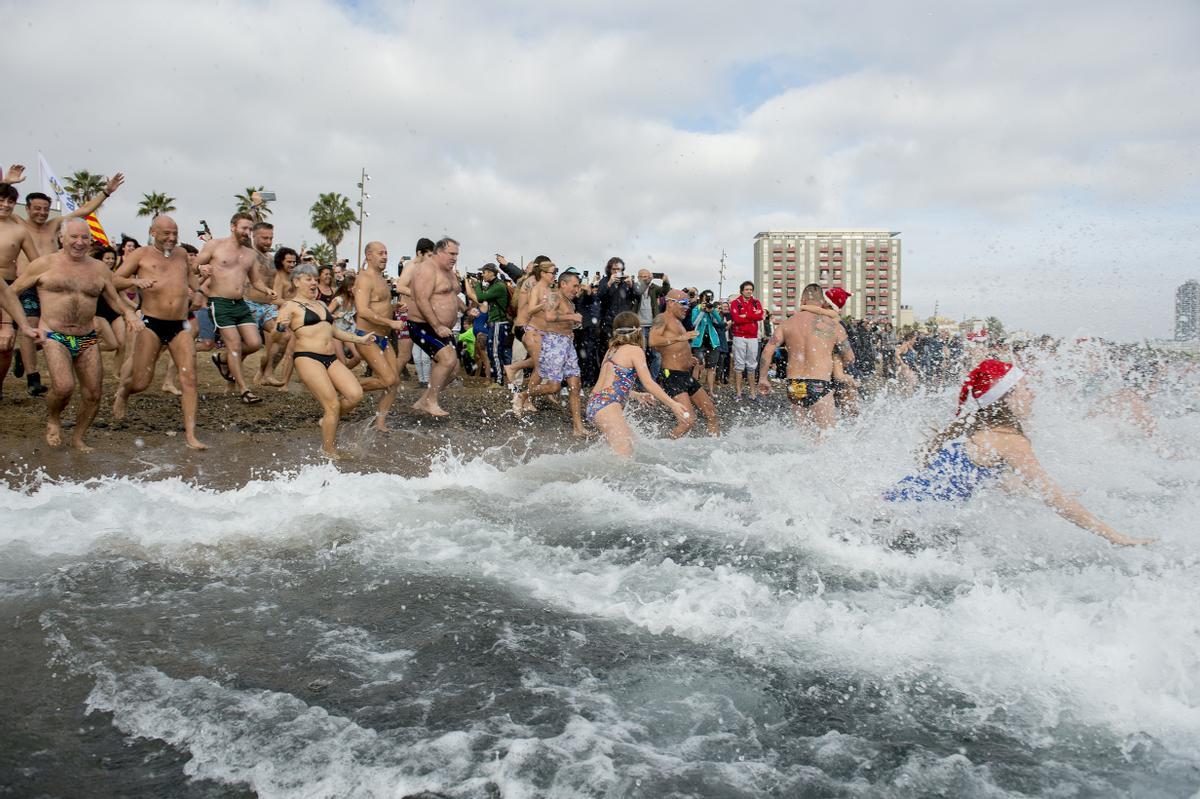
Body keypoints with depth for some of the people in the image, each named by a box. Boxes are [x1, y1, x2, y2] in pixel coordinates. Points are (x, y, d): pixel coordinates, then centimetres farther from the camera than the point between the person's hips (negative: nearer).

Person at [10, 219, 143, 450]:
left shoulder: (99, 269, 8)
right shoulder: (45, 264, -1)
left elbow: (115, 298, 14)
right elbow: (11, 291, 6)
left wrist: (129, 311, -8)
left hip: (87, 339, 4)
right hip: (54, 336, -4)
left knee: (93, 395, 3)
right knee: (64, 387, -25)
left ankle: (78, 438, 25)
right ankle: (53, 419, 8)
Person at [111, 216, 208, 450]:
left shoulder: (181, 253, 17)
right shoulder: (142, 254, 4)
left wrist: (196, 291, 21)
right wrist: (136, 283, -16)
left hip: (180, 326, 4)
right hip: (151, 324, -3)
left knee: (189, 379, -7)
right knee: (141, 383, -2)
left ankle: (190, 434, -3)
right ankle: (123, 392, 36)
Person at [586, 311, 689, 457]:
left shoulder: (612, 350, 21)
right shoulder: (635, 350, -2)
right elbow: (648, 383, -9)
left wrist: (637, 395, 41)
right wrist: (672, 404, -8)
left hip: (594, 404, 9)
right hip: (608, 405, -9)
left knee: (630, 441, 17)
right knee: (625, 456, -14)